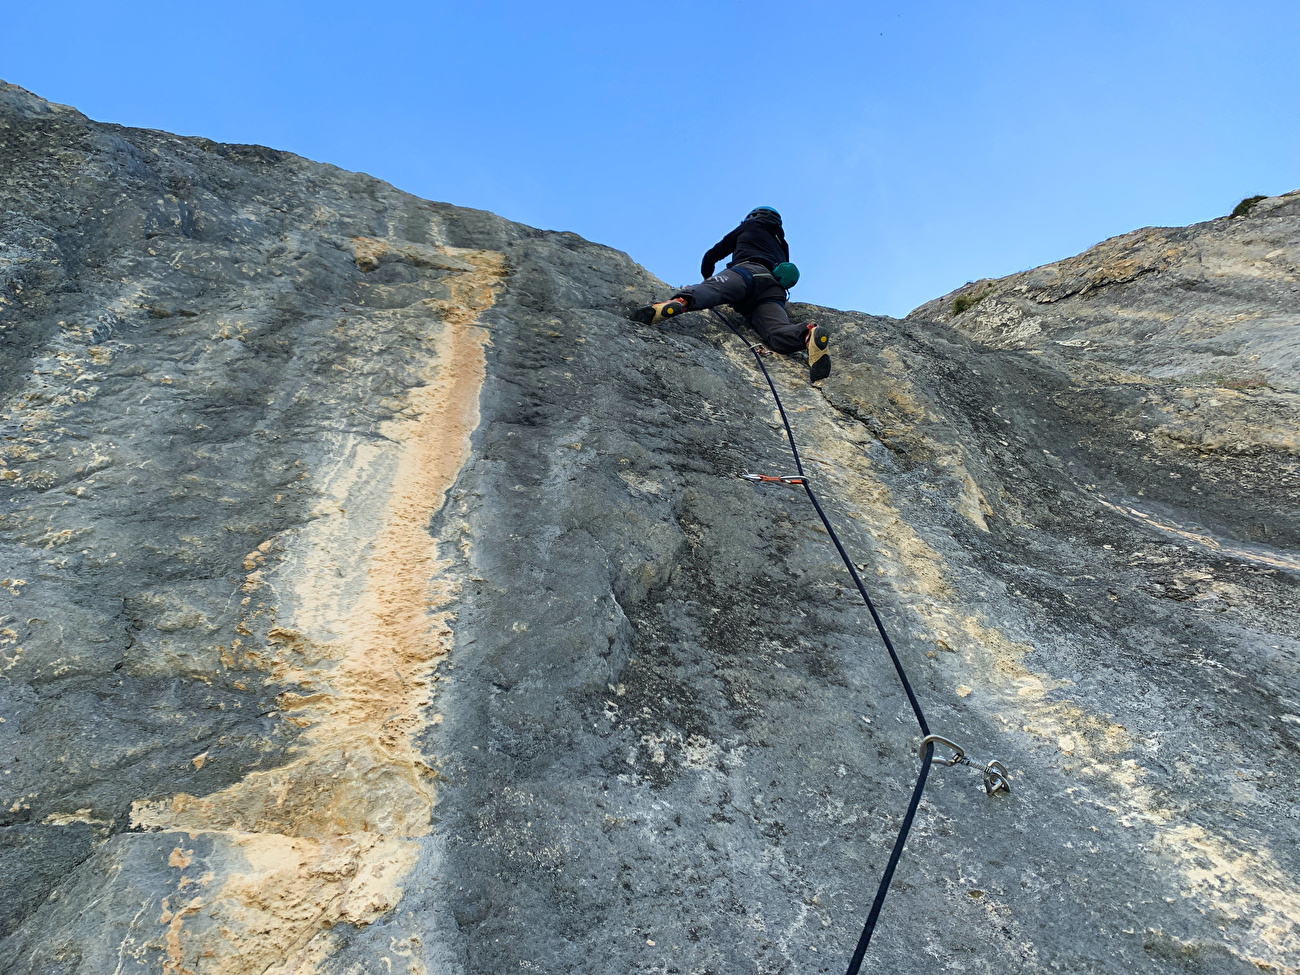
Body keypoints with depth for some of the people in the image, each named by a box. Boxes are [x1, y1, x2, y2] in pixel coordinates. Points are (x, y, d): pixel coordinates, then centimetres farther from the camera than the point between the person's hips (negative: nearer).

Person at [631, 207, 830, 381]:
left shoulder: (750, 226, 36)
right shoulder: (782, 246, 46)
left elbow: (712, 256, 37)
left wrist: (708, 278, 53)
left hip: (749, 271, -4)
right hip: (776, 291, 4)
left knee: (707, 290, -30)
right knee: (777, 332, -23)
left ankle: (681, 301, -62)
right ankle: (808, 334, -53)